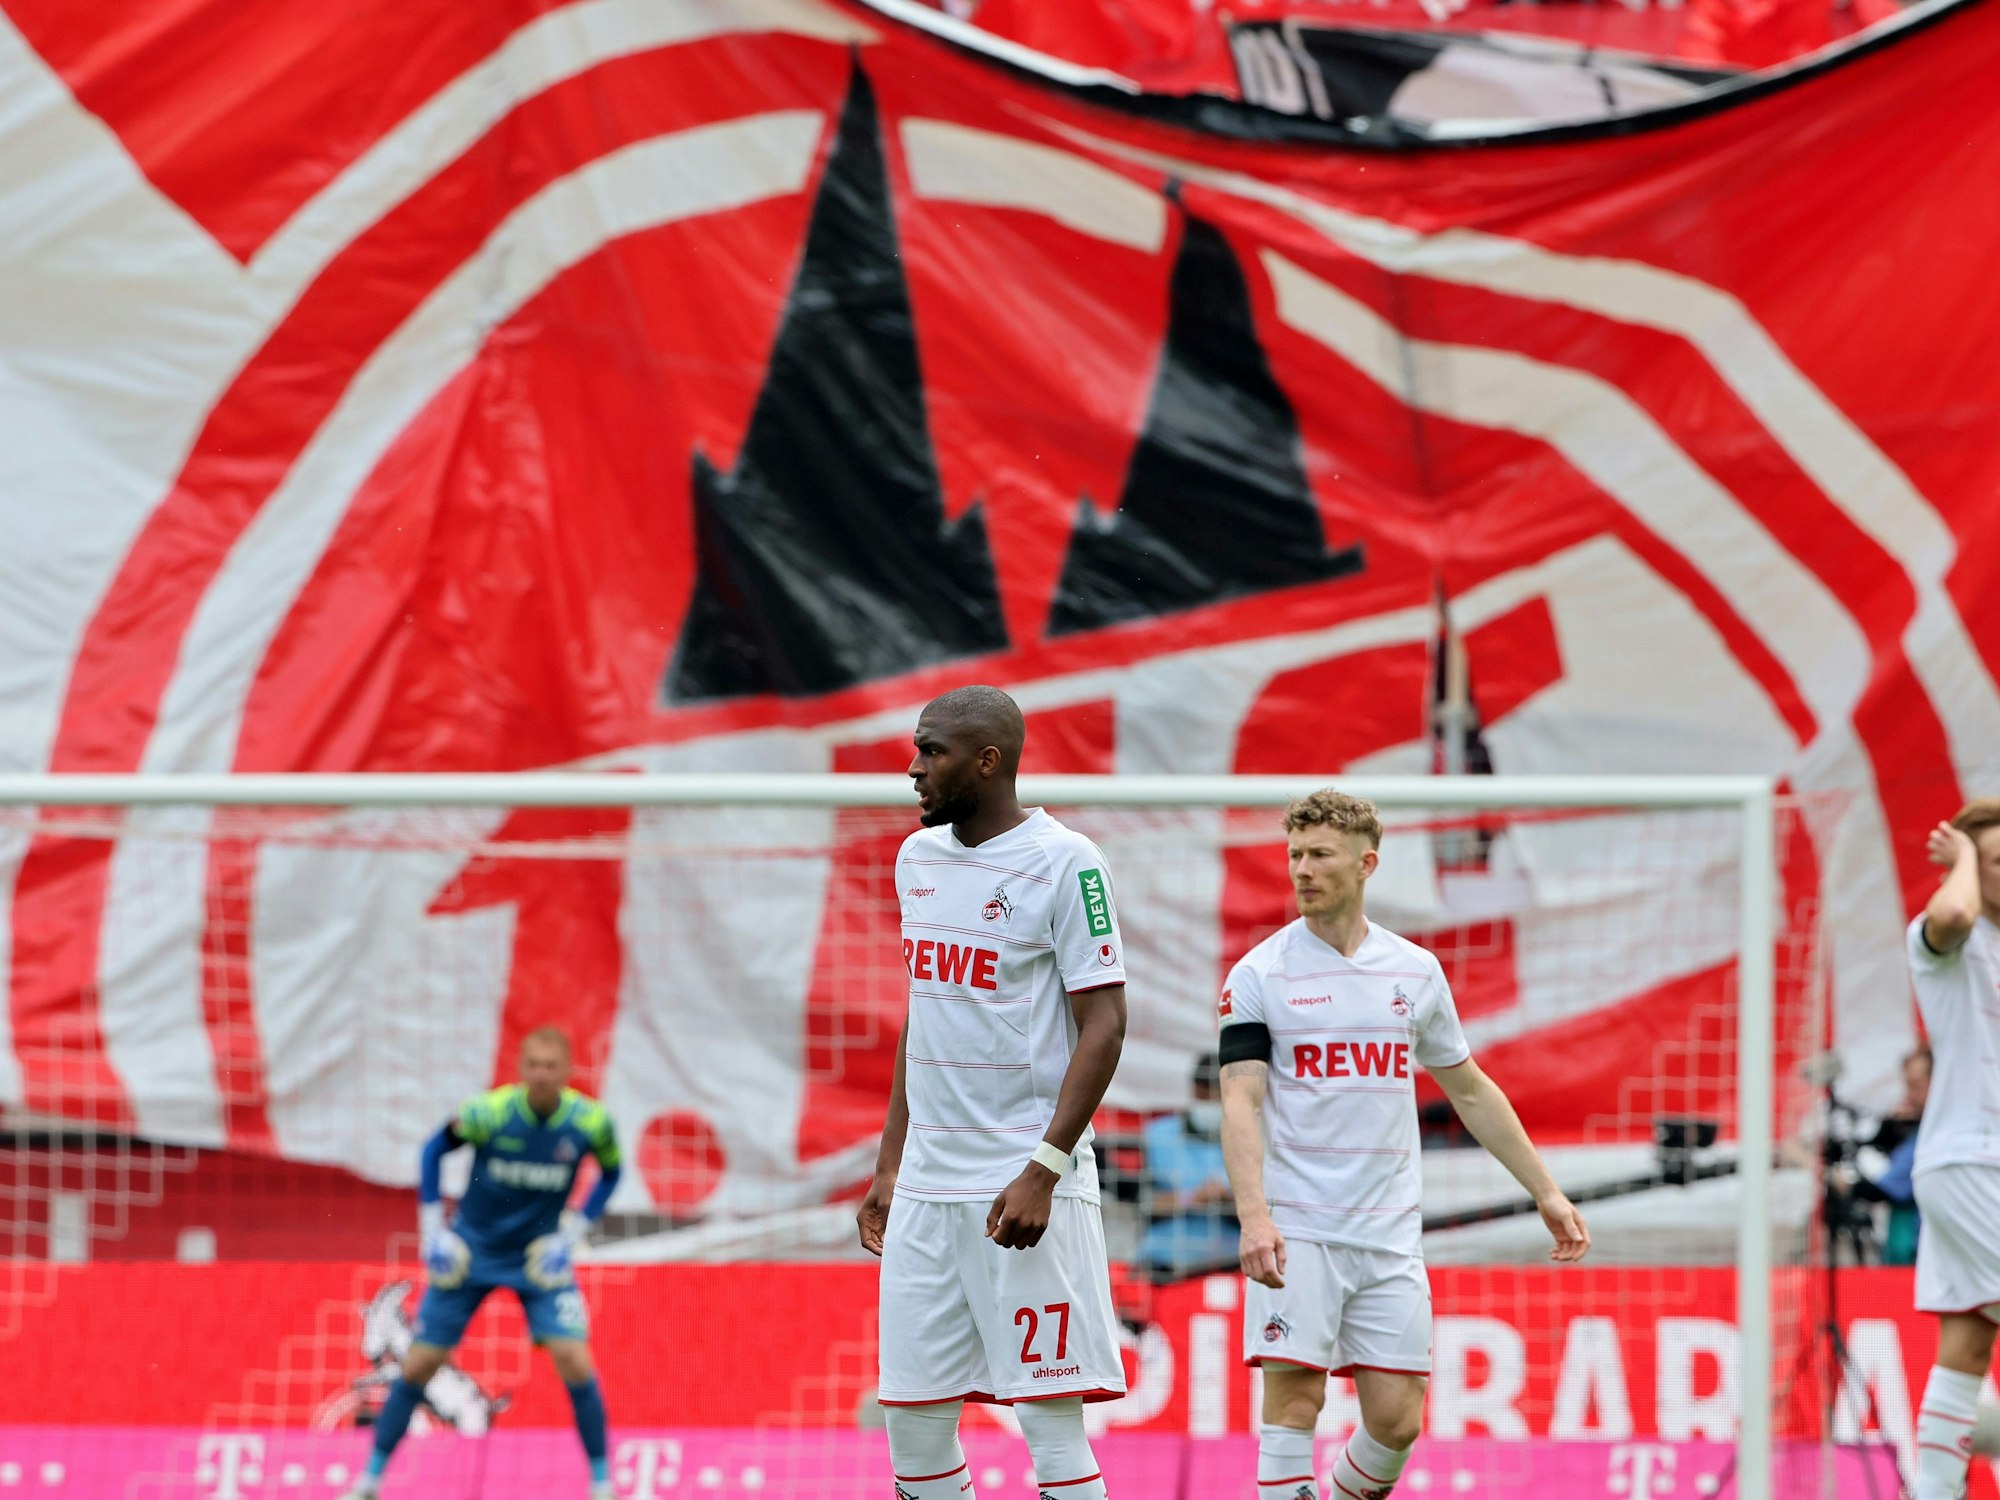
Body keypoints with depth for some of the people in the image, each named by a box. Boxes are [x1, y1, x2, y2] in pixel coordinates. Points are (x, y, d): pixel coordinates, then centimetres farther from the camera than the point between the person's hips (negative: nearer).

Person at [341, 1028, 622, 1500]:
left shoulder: (591, 1122, -16)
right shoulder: (490, 1112, -21)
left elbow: (610, 1172, 5)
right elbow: (436, 1148, -3)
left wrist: (573, 1233, -5)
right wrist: (432, 1227, -6)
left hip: (539, 1256, 0)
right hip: (471, 1252, 0)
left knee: (574, 1360, -16)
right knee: (419, 1364, 0)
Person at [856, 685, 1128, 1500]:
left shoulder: (1064, 863, -10)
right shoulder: (919, 857, 13)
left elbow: (1104, 1023, -12)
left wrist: (1043, 1171, -20)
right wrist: (889, 1165, 19)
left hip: (1022, 1183, -7)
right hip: (927, 1182, 7)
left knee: (1050, 1417, -8)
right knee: (910, 1416, 5)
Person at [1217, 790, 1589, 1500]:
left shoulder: (1414, 971, 10)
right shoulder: (1259, 975, -2)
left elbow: (1471, 1092, 20)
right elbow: (1241, 1102, -10)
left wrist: (1546, 1192, 19)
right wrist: (1254, 1216, -24)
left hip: (1389, 1230, 3)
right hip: (1295, 1227, -3)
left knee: (1396, 1417, -1)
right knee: (1295, 1394, -12)